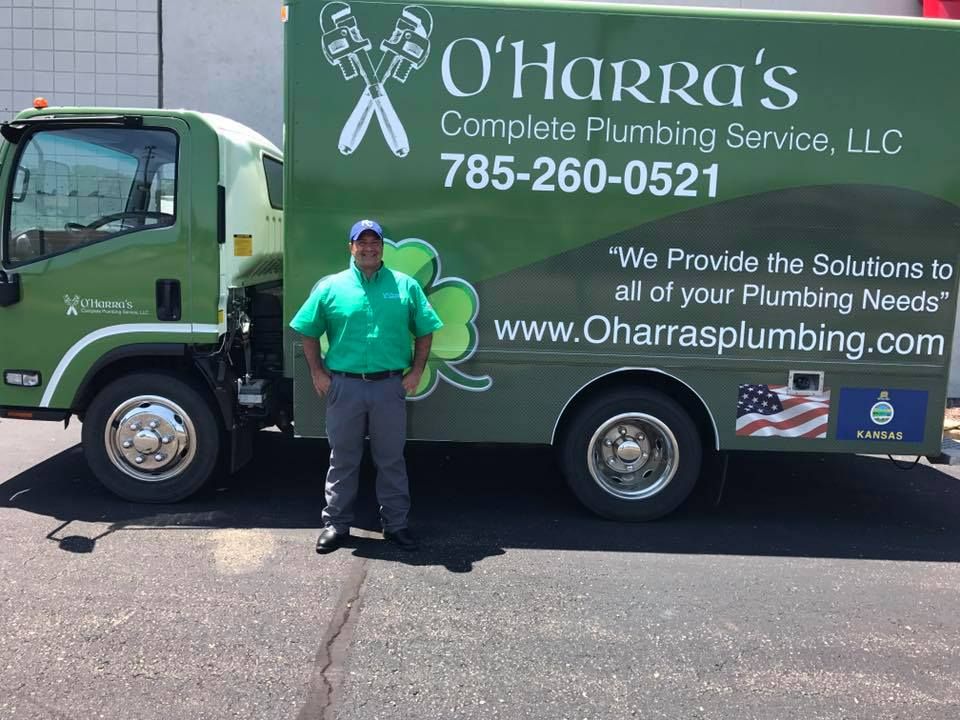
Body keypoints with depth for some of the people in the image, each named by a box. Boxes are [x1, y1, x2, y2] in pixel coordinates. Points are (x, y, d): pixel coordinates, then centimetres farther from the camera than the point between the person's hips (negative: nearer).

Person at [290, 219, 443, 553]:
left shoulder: (406, 286, 4)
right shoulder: (330, 287, 3)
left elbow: (425, 331, 7)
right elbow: (308, 332, 9)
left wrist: (416, 370, -1)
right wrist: (318, 372, 1)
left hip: (390, 386, 0)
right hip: (345, 386, 0)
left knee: (391, 459, 11)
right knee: (343, 459, 11)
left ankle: (396, 523, 24)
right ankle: (336, 523, 25)